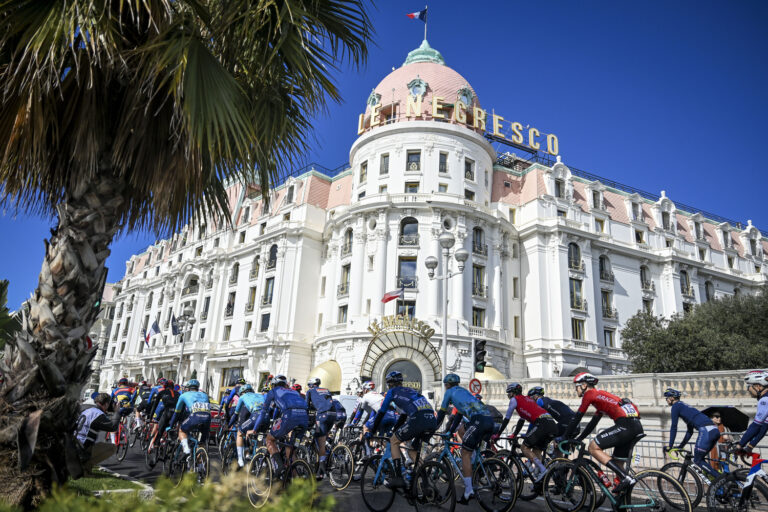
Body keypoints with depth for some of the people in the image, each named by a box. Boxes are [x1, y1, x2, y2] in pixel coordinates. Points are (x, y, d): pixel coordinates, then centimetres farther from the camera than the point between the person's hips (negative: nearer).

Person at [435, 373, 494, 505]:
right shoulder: (463, 391, 36)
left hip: (478, 419, -7)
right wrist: (452, 430, 51)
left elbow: (442, 412, 20)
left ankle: (469, 491, -7)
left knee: (465, 453, -2)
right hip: (490, 420, 7)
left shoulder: (450, 391, 17)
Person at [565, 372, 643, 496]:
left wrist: (566, 438, 12)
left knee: (593, 447, -6)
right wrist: (578, 440, 36)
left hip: (625, 424, -9)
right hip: (637, 426, 9)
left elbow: (577, 418, 4)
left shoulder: (589, 394, 3)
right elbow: (592, 423, 34)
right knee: (617, 462, 16)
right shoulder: (600, 395, 29)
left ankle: (626, 477, -11)